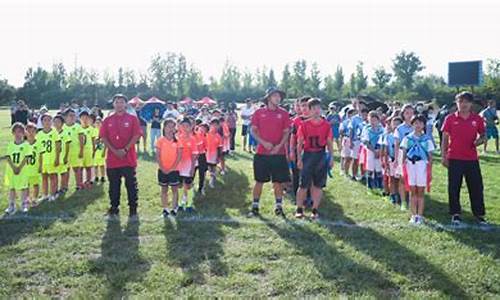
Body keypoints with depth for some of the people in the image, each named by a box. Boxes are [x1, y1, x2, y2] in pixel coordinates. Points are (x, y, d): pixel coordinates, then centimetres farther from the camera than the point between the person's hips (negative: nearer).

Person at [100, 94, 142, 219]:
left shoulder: (132, 119, 2)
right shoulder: (107, 120, 9)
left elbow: (136, 135, -6)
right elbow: (103, 137, 2)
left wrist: (125, 150, -14)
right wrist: (114, 151, -10)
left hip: (129, 158, -2)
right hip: (112, 159, 3)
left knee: (131, 186, 1)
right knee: (113, 186, 11)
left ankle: (133, 210, 10)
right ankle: (114, 210, 22)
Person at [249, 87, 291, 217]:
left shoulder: (283, 113, 4)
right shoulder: (259, 112, 2)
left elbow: (286, 132, 5)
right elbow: (253, 130, 2)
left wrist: (279, 145, -10)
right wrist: (263, 142, -12)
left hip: (278, 153, 1)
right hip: (261, 153, 0)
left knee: (278, 181, 5)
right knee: (259, 181, 6)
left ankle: (279, 206, 17)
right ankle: (255, 206, 17)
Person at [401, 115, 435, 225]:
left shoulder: (427, 139, 4)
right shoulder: (407, 138, 6)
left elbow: (430, 156, 5)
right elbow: (404, 154, 7)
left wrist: (430, 170, 0)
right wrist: (403, 167, 0)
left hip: (422, 166, -1)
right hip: (410, 165, 1)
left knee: (420, 192, 2)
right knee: (412, 191, 4)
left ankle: (420, 216, 8)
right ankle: (413, 215, 11)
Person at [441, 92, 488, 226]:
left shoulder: (477, 119, 4)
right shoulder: (450, 119, 0)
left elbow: (483, 135, 13)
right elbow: (445, 138, 3)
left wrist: (480, 140, -11)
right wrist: (443, 156, -1)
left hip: (472, 159, 1)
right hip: (454, 159, -1)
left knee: (476, 187, 5)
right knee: (454, 188, 4)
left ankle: (479, 214, 17)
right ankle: (456, 214, 16)